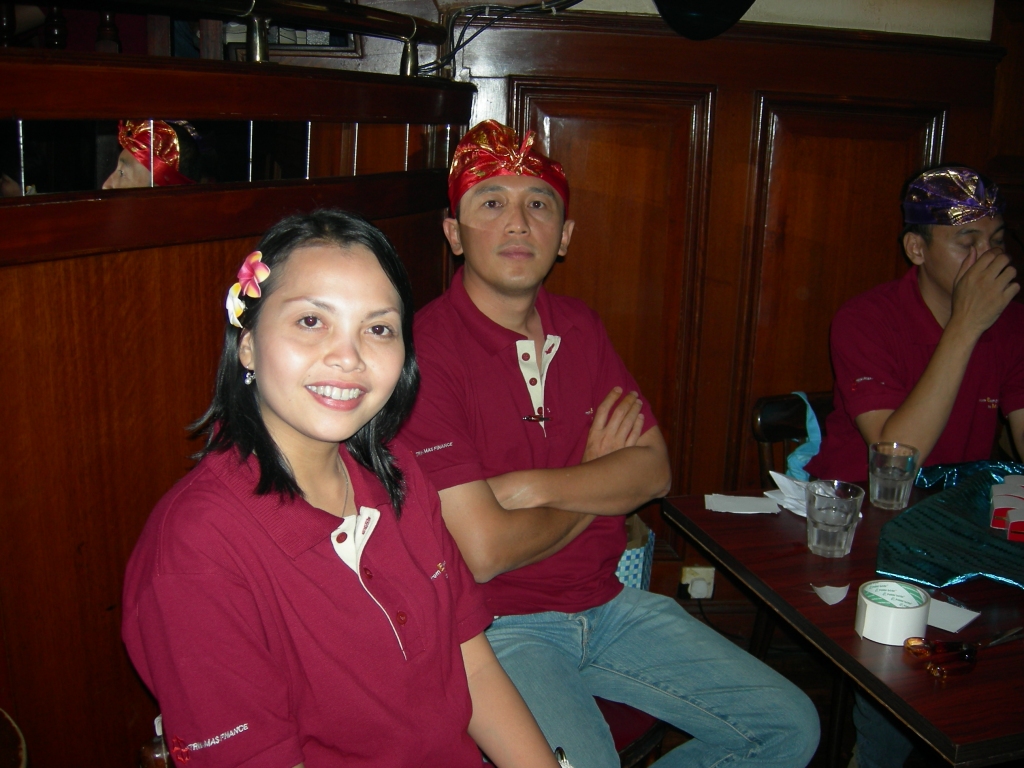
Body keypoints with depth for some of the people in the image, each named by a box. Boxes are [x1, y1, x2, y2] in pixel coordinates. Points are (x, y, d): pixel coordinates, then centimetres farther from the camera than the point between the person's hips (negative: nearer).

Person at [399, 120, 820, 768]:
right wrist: (595, 478, -4)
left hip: (607, 603, 7)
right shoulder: (426, 351, -18)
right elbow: (484, 553, -22)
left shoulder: (580, 327, 6)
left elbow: (654, 470, 2)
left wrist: (535, 486, -16)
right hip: (499, 626, -6)